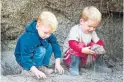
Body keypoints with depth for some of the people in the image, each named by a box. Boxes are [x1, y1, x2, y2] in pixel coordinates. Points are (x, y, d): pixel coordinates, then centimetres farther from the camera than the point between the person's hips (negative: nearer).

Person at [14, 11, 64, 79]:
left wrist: (57, 64, -15)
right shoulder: (28, 38, -36)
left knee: (49, 46, -16)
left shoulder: (47, 33, -15)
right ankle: (38, 68, -12)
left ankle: (43, 66, -6)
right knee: (41, 50, -30)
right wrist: (36, 71, -43)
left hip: (34, 53, 7)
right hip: (23, 58, -7)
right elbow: (25, 58, -36)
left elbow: (55, 45, -9)